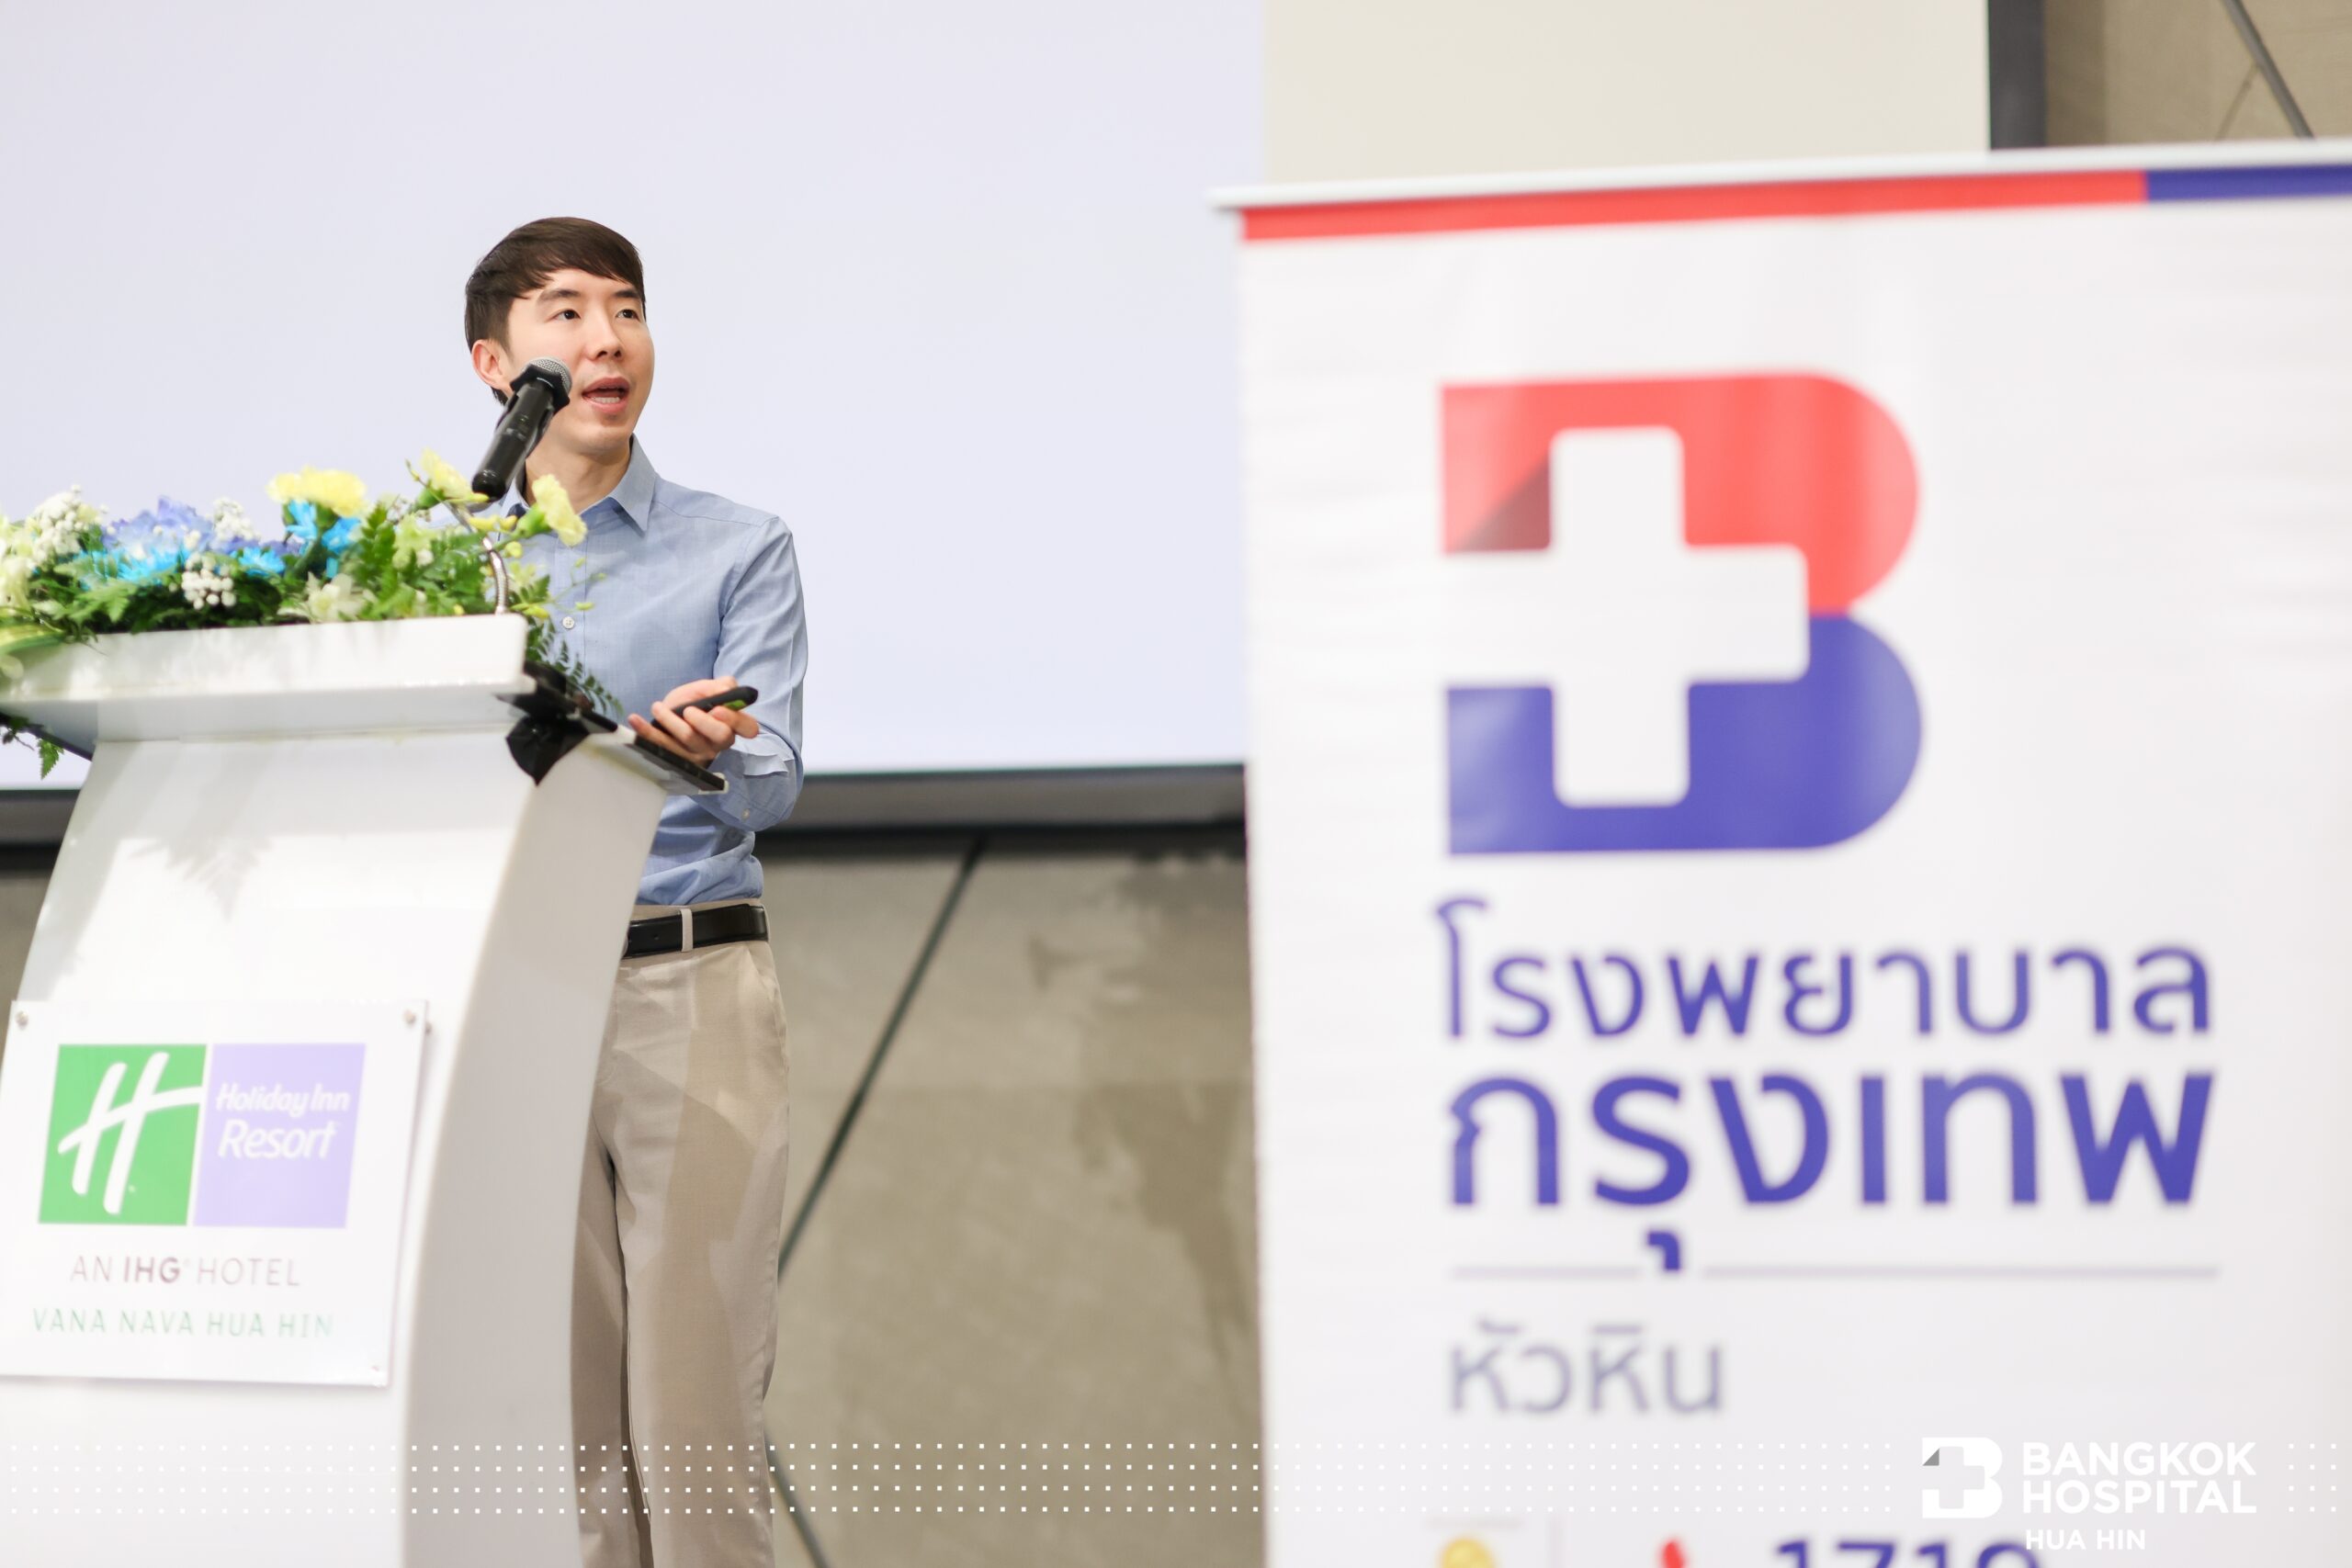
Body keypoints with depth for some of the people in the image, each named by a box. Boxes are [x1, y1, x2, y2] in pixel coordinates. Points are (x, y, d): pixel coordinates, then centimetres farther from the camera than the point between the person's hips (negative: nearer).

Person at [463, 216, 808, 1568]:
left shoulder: (737, 551, 7)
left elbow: (773, 781, -5)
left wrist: (705, 751, -28)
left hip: (686, 985, -2)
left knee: (696, 1392, -7)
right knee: (550, 1395, 2)